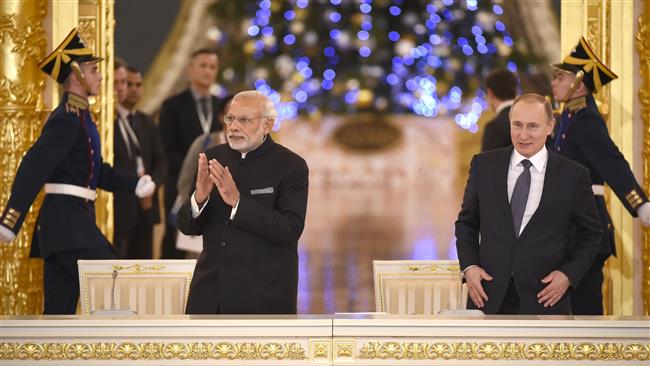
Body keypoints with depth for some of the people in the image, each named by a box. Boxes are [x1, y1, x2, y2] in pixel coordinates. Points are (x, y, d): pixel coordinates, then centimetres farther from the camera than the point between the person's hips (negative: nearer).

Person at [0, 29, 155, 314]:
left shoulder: (78, 116, 17)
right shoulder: (67, 119, -14)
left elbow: (95, 170, 25)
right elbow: (34, 168, -23)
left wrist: (134, 185, 11)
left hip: (74, 220, 10)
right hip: (68, 221, -10)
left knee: (60, 311, 8)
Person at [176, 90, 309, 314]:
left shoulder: (291, 167, -6)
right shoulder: (214, 158, 7)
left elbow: (291, 230, -17)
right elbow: (187, 227, 8)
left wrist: (237, 201, -25)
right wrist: (199, 198, -15)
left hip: (263, 297, -4)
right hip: (210, 294, 4)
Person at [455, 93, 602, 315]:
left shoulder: (573, 175, -1)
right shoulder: (484, 165, 5)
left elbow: (590, 234, 7)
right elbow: (466, 222, 11)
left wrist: (569, 274, -6)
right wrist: (469, 267, -3)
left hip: (544, 298, -1)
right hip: (489, 294, 1)